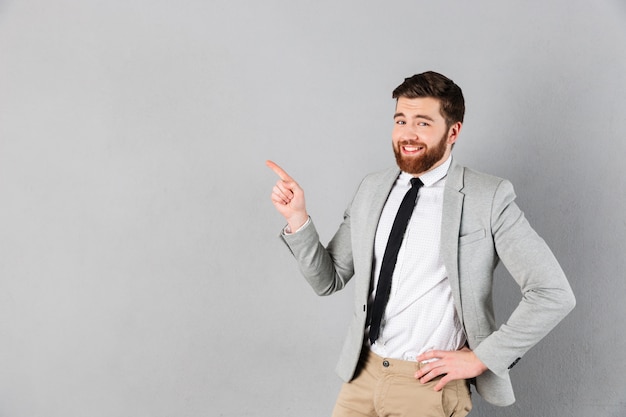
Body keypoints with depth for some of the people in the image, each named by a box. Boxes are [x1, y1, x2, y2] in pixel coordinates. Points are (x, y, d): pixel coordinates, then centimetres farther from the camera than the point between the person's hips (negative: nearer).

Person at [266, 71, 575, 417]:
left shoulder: (488, 198, -11)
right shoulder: (372, 189, 5)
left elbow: (554, 294, -13)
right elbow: (329, 280, 7)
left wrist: (481, 358, -12)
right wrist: (297, 218, -7)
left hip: (429, 384, -4)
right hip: (362, 374, 5)